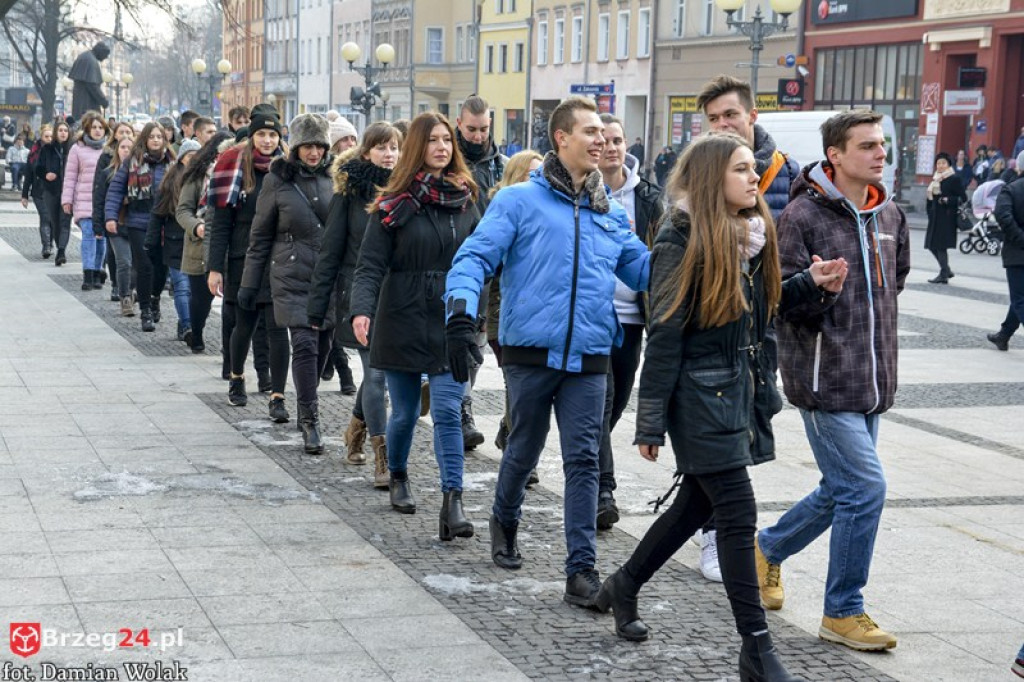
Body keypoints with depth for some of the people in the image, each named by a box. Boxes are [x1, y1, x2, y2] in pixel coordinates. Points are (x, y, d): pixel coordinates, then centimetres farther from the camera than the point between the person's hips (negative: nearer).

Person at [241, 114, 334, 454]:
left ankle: (307, 410, 27)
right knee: (305, 344, -13)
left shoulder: (333, 178, 6)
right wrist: (249, 283, 3)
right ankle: (309, 421, -9)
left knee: (323, 345, 8)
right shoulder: (277, 181, -1)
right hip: (292, 277, -3)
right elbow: (260, 236, 4)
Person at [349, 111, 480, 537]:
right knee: (405, 412, 11)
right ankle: (397, 477, 38)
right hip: (403, 322, -1)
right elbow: (370, 264, -9)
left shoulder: (465, 200, 6)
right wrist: (362, 310, -26)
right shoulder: (394, 205, -4)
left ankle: (453, 502, -13)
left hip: (452, 323, 1)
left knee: (447, 412, -10)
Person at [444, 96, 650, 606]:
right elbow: (476, 256, -9)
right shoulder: (520, 200, -1)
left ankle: (582, 569, -1)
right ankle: (505, 521, 42)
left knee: (583, 460, -3)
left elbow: (645, 270, 19)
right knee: (524, 450, 13)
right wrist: (460, 311, -25)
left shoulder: (611, 214, 14)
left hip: (588, 358, 3)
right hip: (531, 352, -3)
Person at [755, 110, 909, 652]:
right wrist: (817, 288, -27)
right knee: (865, 487, -10)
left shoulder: (889, 215, 10)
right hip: (824, 378, -8)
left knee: (841, 490, 15)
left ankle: (768, 549, 39)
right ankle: (843, 612, 4)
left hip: (872, 380, 8)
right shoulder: (804, 215, -11)